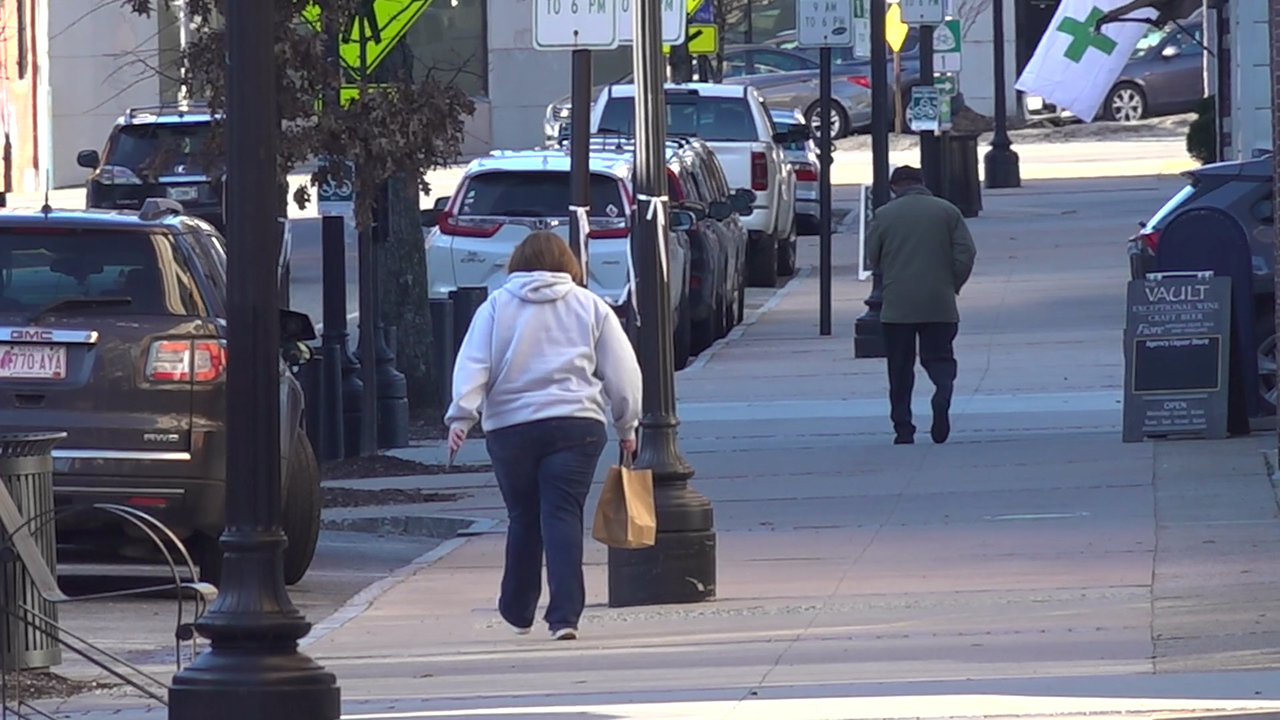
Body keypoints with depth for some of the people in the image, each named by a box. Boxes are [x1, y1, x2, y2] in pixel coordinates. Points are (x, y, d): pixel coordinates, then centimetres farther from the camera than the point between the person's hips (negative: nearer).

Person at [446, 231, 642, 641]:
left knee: (523, 519, 14)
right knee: (564, 517, -4)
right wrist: (626, 425, 17)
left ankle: (518, 611, 25)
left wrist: (462, 416, -6)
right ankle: (565, 615, -16)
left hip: (510, 428, 1)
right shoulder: (591, 307, 10)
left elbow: (473, 365, -2)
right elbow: (621, 372, 10)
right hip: (576, 426, -1)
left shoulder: (497, 307, 8)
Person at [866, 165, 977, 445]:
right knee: (939, 357, 8)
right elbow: (966, 253, -2)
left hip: (897, 304, -1)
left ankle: (903, 428, 4)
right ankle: (943, 392, -25)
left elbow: (872, 257, 8)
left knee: (900, 368, 8)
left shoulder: (884, 215, 0)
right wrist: (952, 286, 10)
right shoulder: (947, 211, 3)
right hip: (939, 305, 1)